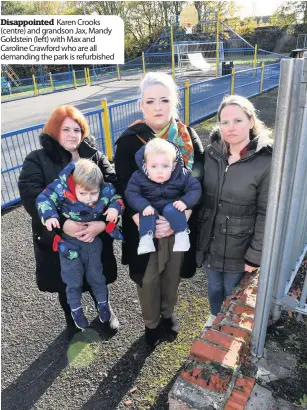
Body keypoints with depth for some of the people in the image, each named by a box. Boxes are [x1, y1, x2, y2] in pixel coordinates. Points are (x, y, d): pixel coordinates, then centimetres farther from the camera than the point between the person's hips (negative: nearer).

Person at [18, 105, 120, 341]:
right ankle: (73, 323, 51)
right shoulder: (37, 160, -6)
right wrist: (62, 223, -32)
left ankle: (105, 310, 55)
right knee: (66, 286, 20)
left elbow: (114, 189, -14)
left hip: (96, 236, 1)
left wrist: (102, 223, -30)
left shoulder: (96, 157, -1)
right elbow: (31, 196, -19)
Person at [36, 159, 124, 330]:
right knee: (73, 280, 14)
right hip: (69, 242, -1)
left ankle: (103, 303, 45)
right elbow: (44, 199, -21)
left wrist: (115, 208, -27)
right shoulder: (61, 189, -29)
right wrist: (49, 216, -37)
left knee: (96, 275, 19)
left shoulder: (106, 191, -23)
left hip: (93, 240, 2)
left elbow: (117, 198, -6)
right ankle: (76, 309, 39)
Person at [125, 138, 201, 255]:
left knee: (170, 210, -32)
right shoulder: (138, 177, -18)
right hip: (151, 208, 1)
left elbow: (195, 189, -14)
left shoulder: (182, 176, -18)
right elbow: (131, 194, -20)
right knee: (146, 212, -29)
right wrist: (143, 206, -35)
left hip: (172, 207, -1)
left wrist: (186, 201, -31)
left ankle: (182, 235, -26)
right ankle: (146, 239, -31)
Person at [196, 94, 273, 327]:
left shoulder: (266, 162, -18)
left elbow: (266, 214, -14)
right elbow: (200, 194, 3)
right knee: (214, 286, 25)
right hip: (209, 240, 4)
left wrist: (255, 255, -12)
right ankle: (215, 317, 55)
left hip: (239, 247, -3)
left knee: (233, 293, 19)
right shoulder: (211, 153, -6)